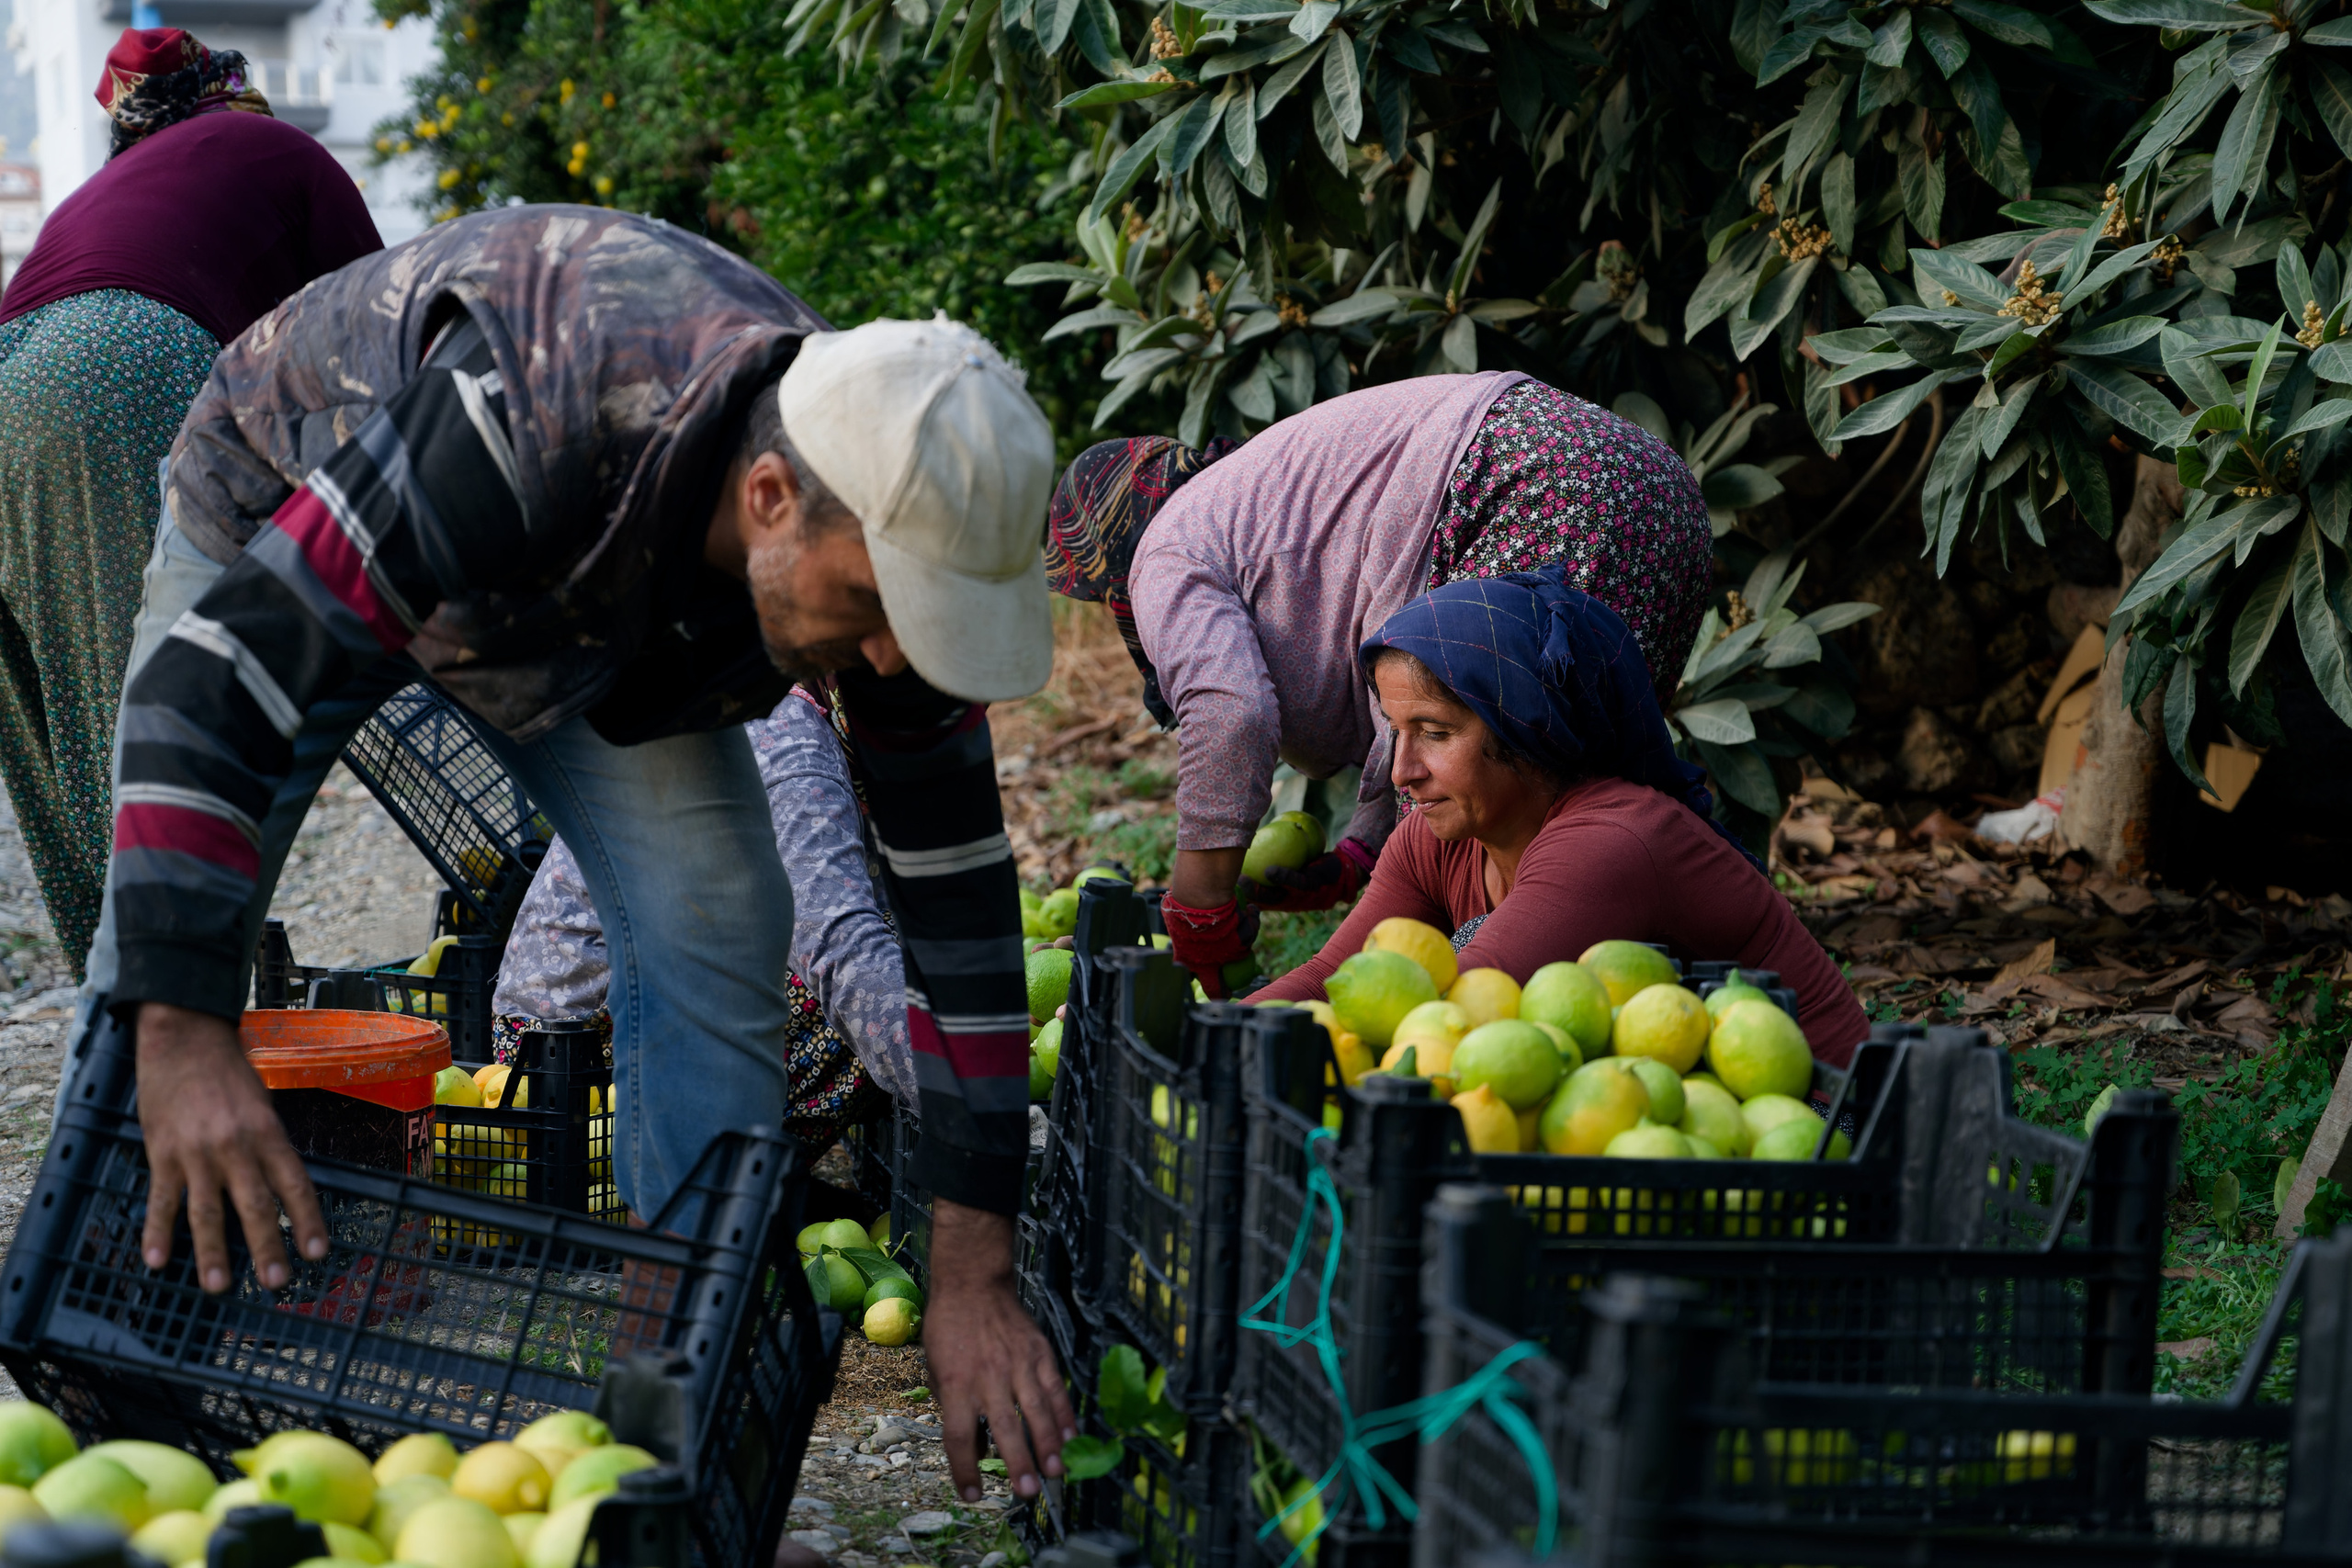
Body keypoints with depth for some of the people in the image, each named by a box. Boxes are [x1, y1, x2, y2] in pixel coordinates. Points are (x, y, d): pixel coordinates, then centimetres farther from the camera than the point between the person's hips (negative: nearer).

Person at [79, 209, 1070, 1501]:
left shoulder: (887, 530, -29)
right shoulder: (518, 428, -47)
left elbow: (952, 888, -20)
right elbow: (208, 682, -47)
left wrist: (972, 1277, -21)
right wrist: (186, 1040, -55)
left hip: (609, 598, 4)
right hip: (283, 505, -3)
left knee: (713, 923, -12)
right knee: (161, 960, -11)